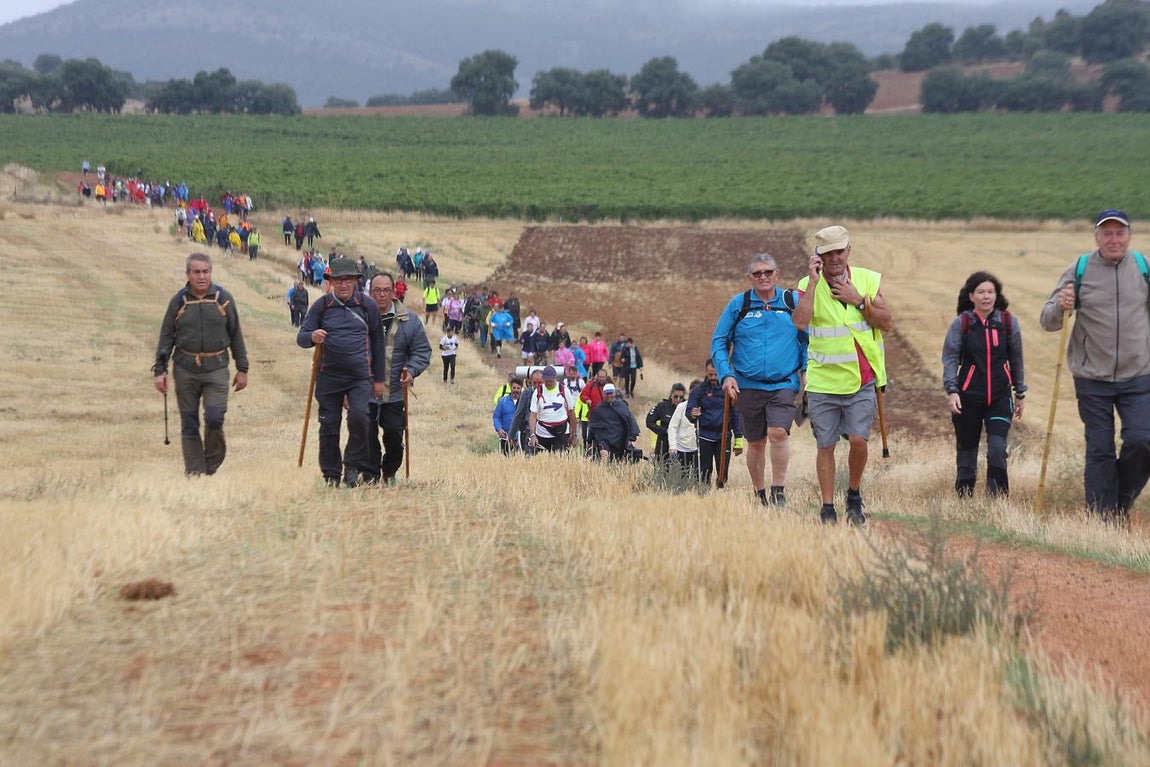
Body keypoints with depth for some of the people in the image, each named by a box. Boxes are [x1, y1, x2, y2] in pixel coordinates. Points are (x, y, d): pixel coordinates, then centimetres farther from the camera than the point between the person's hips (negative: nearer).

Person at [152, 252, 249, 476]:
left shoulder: (223, 299, 2)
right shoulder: (179, 301, 3)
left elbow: (236, 336, 8)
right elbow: (166, 338, 8)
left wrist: (242, 369, 8)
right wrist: (159, 370, 2)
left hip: (216, 369, -1)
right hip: (185, 371, 1)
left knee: (214, 418, -14)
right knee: (189, 425, 4)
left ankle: (212, 463, 8)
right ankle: (195, 472, 11)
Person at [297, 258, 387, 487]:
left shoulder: (368, 306, 5)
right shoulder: (321, 306, 4)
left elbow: (378, 343, 10)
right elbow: (301, 337, 5)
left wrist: (379, 379, 9)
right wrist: (312, 337, -20)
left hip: (360, 376, -1)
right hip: (328, 376, 1)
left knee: (360, 416, -20)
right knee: (329, 426, 4)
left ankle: (353, 467, -4)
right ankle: (331, 476, 16)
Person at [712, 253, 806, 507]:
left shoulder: (793, 302, 4)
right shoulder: (738, 304, 3)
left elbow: (808, 340, 10)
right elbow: (718, 342, 7)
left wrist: (807, 372, -1)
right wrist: (726, 375, -5)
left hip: (784, 383, -1)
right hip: (748, 386, 1)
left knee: (778, 433, -22)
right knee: (755, 443, 9)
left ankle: (779, 492, -11)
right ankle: (760, 495, 25)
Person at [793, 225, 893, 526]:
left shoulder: (868, 280, 4)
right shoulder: (808, 285, -1)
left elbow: (886, 323, 0)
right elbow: (800, 323, -19)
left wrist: (858, 301, -12)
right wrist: (814, 282, -19)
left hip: (862, 380, 0)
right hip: (823, 380, 0)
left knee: (858, 439, -9)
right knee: (825, 445, 4)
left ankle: (854, 495, 15)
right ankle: (827, 508, 14)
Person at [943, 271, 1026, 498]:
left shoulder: (1008, 322, 3)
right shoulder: (961, 323, -2)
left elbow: (1016, 360, 13)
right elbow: (950, 358, -2)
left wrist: (1019, 394, 18)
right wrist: (952, 391, -14)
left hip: (1000, 396, 0)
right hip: (969, 397, 0)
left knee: (997, 449, -15)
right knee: (966, 451, 7)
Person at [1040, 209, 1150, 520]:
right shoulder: (1079, 271, -2)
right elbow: (1047, 322, -3)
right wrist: (1060, 307, -24)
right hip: (1092, 379, -1)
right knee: (1099, 451, 2)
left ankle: (1121, 503, 14)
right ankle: (1102, 517, 11)